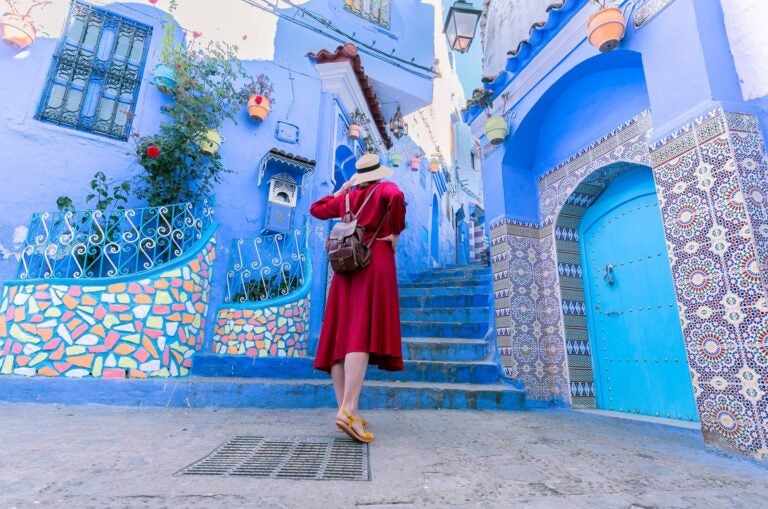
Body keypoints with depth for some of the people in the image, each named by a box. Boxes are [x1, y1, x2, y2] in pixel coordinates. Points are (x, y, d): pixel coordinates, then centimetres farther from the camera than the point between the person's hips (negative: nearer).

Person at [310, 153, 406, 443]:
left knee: (342, 335, 1)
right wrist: (396, 232, -5)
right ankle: (348, 410, -26)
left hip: (346, 266, 5)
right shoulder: (385, 189, 7)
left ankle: (345, 409, 0)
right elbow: (397, 197, -17)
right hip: (375, 262, -5)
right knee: (363, 333, -16)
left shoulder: (346, 197, 19)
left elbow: (316, 210, 30)